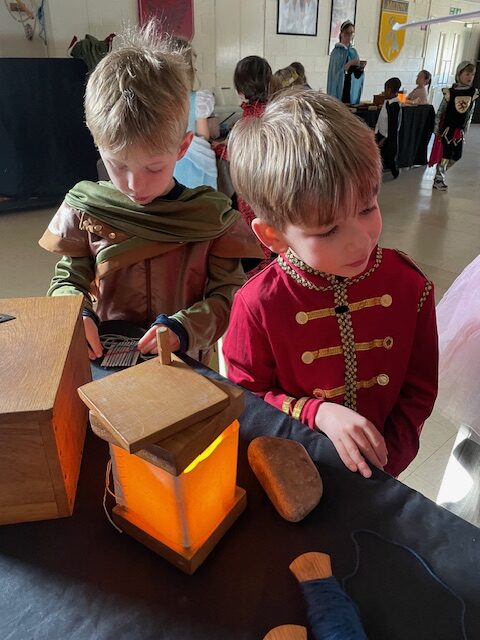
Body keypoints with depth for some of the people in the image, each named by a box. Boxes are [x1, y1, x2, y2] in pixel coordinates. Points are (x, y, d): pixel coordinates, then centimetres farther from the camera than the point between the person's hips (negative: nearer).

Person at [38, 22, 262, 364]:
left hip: (183, 366, -1)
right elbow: (66, 281, 7)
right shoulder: (84, 209, -1)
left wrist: (184, 328, -21)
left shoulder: (211, 216, -6)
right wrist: (76, 316, -14)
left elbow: (228, 294, -4)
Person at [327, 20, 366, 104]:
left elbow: (357, 75, 7)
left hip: (352, 90, 5)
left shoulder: (354, 51, 11)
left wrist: (361, 67, -13)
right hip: (339, 89, -5)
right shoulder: (336, 51, -5)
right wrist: (350, 63, -24)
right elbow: (336, 73, -15)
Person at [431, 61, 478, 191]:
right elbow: (440, 112, -4)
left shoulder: (473, 93, 0)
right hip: (447, 128, -5)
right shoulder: (450, 92, -10)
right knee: (445, 154, -2)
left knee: (456, 156, 8)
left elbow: (470, 114, 8)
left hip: (459, 130, 5)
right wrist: (436, 129, -5)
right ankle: (438, 179, 14)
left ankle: (440, 175, 28)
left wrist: (465, 131, 8)